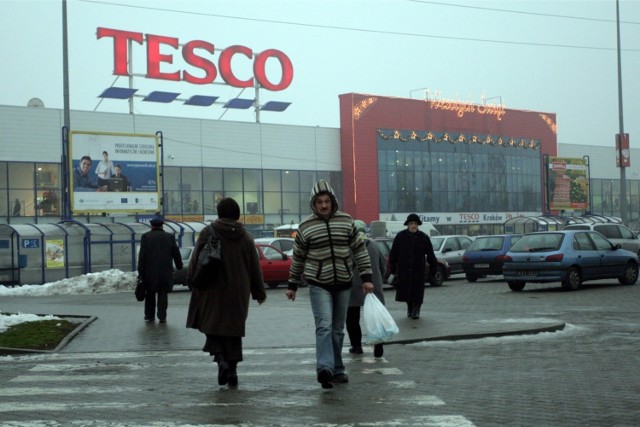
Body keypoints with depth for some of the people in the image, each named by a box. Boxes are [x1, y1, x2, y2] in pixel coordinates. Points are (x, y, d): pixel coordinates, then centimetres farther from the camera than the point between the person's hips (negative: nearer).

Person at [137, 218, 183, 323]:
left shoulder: (146, 236, 0)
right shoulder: (169, 236, 4)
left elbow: (142, 255, -5)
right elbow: (176, 253, 6)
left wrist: (140, 271, -4)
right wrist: (179, 266, 19)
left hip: (150, 271, 0)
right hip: (165, 271, 0)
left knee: (150, 293, 12)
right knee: (163, 293, 4)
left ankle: (149, 316, 17)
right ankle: (162, 316, -1)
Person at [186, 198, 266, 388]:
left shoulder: (208, 233, -5)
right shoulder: (245, 237, 3)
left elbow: (196, 261, -4)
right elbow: (255, 267, 7)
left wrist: (192, 281, 8)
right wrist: (259, 292, 15)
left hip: (213, 290, -2)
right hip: (238, 292, 3)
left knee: (213, 326, 5)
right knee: (234, 329, 10)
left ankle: (221, 359, -17)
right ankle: (232, 369, 8)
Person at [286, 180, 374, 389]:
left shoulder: (346, 221, 3)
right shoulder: (305, 227, -2)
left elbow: (360, 250, 5)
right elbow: (298, 258, 7)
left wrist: (366, 277, -1)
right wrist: (292, 285, 10)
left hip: (343, 283, 3)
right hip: (319, 285, -3)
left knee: (338, 330, 11)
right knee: (324, 326, -19)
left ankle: (337, 370, 21)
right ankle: (325, 368, -30)